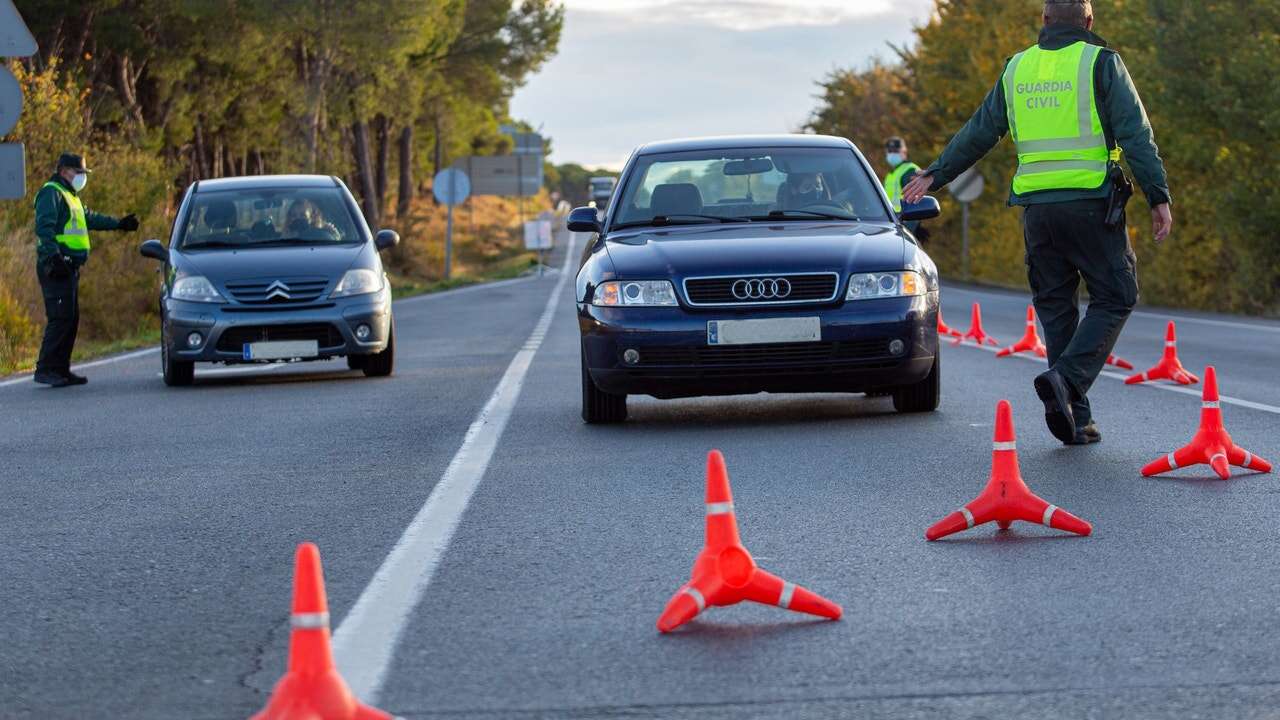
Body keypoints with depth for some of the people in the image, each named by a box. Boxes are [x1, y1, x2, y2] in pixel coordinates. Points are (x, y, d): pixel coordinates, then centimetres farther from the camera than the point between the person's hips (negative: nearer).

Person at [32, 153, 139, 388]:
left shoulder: (70, 196, 24)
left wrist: (119, 224, 41)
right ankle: (45, 369, -15)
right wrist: (54, 256, -31)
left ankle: (61, 369, 12)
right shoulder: (51, 194, -9)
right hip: (56, 268, -10)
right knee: (60, 318, -14)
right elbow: (44, 226, -21)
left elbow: (90, 218, 38)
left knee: (70, 320, 9)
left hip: (69, 268, 10)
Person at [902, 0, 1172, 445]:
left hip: (1036, 205, 5)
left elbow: (978, 132, 18)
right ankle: (1065, 378, -17)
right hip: (1091, 203, -4)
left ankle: (1074, 417, 8)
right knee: (1114, 299, 4)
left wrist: (936, 175, 30)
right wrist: (1158, 197, -9)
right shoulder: (1100, 62, -2)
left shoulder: (1017, 69, 12)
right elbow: (1135, 134, -9)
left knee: (1056, 307, 11)